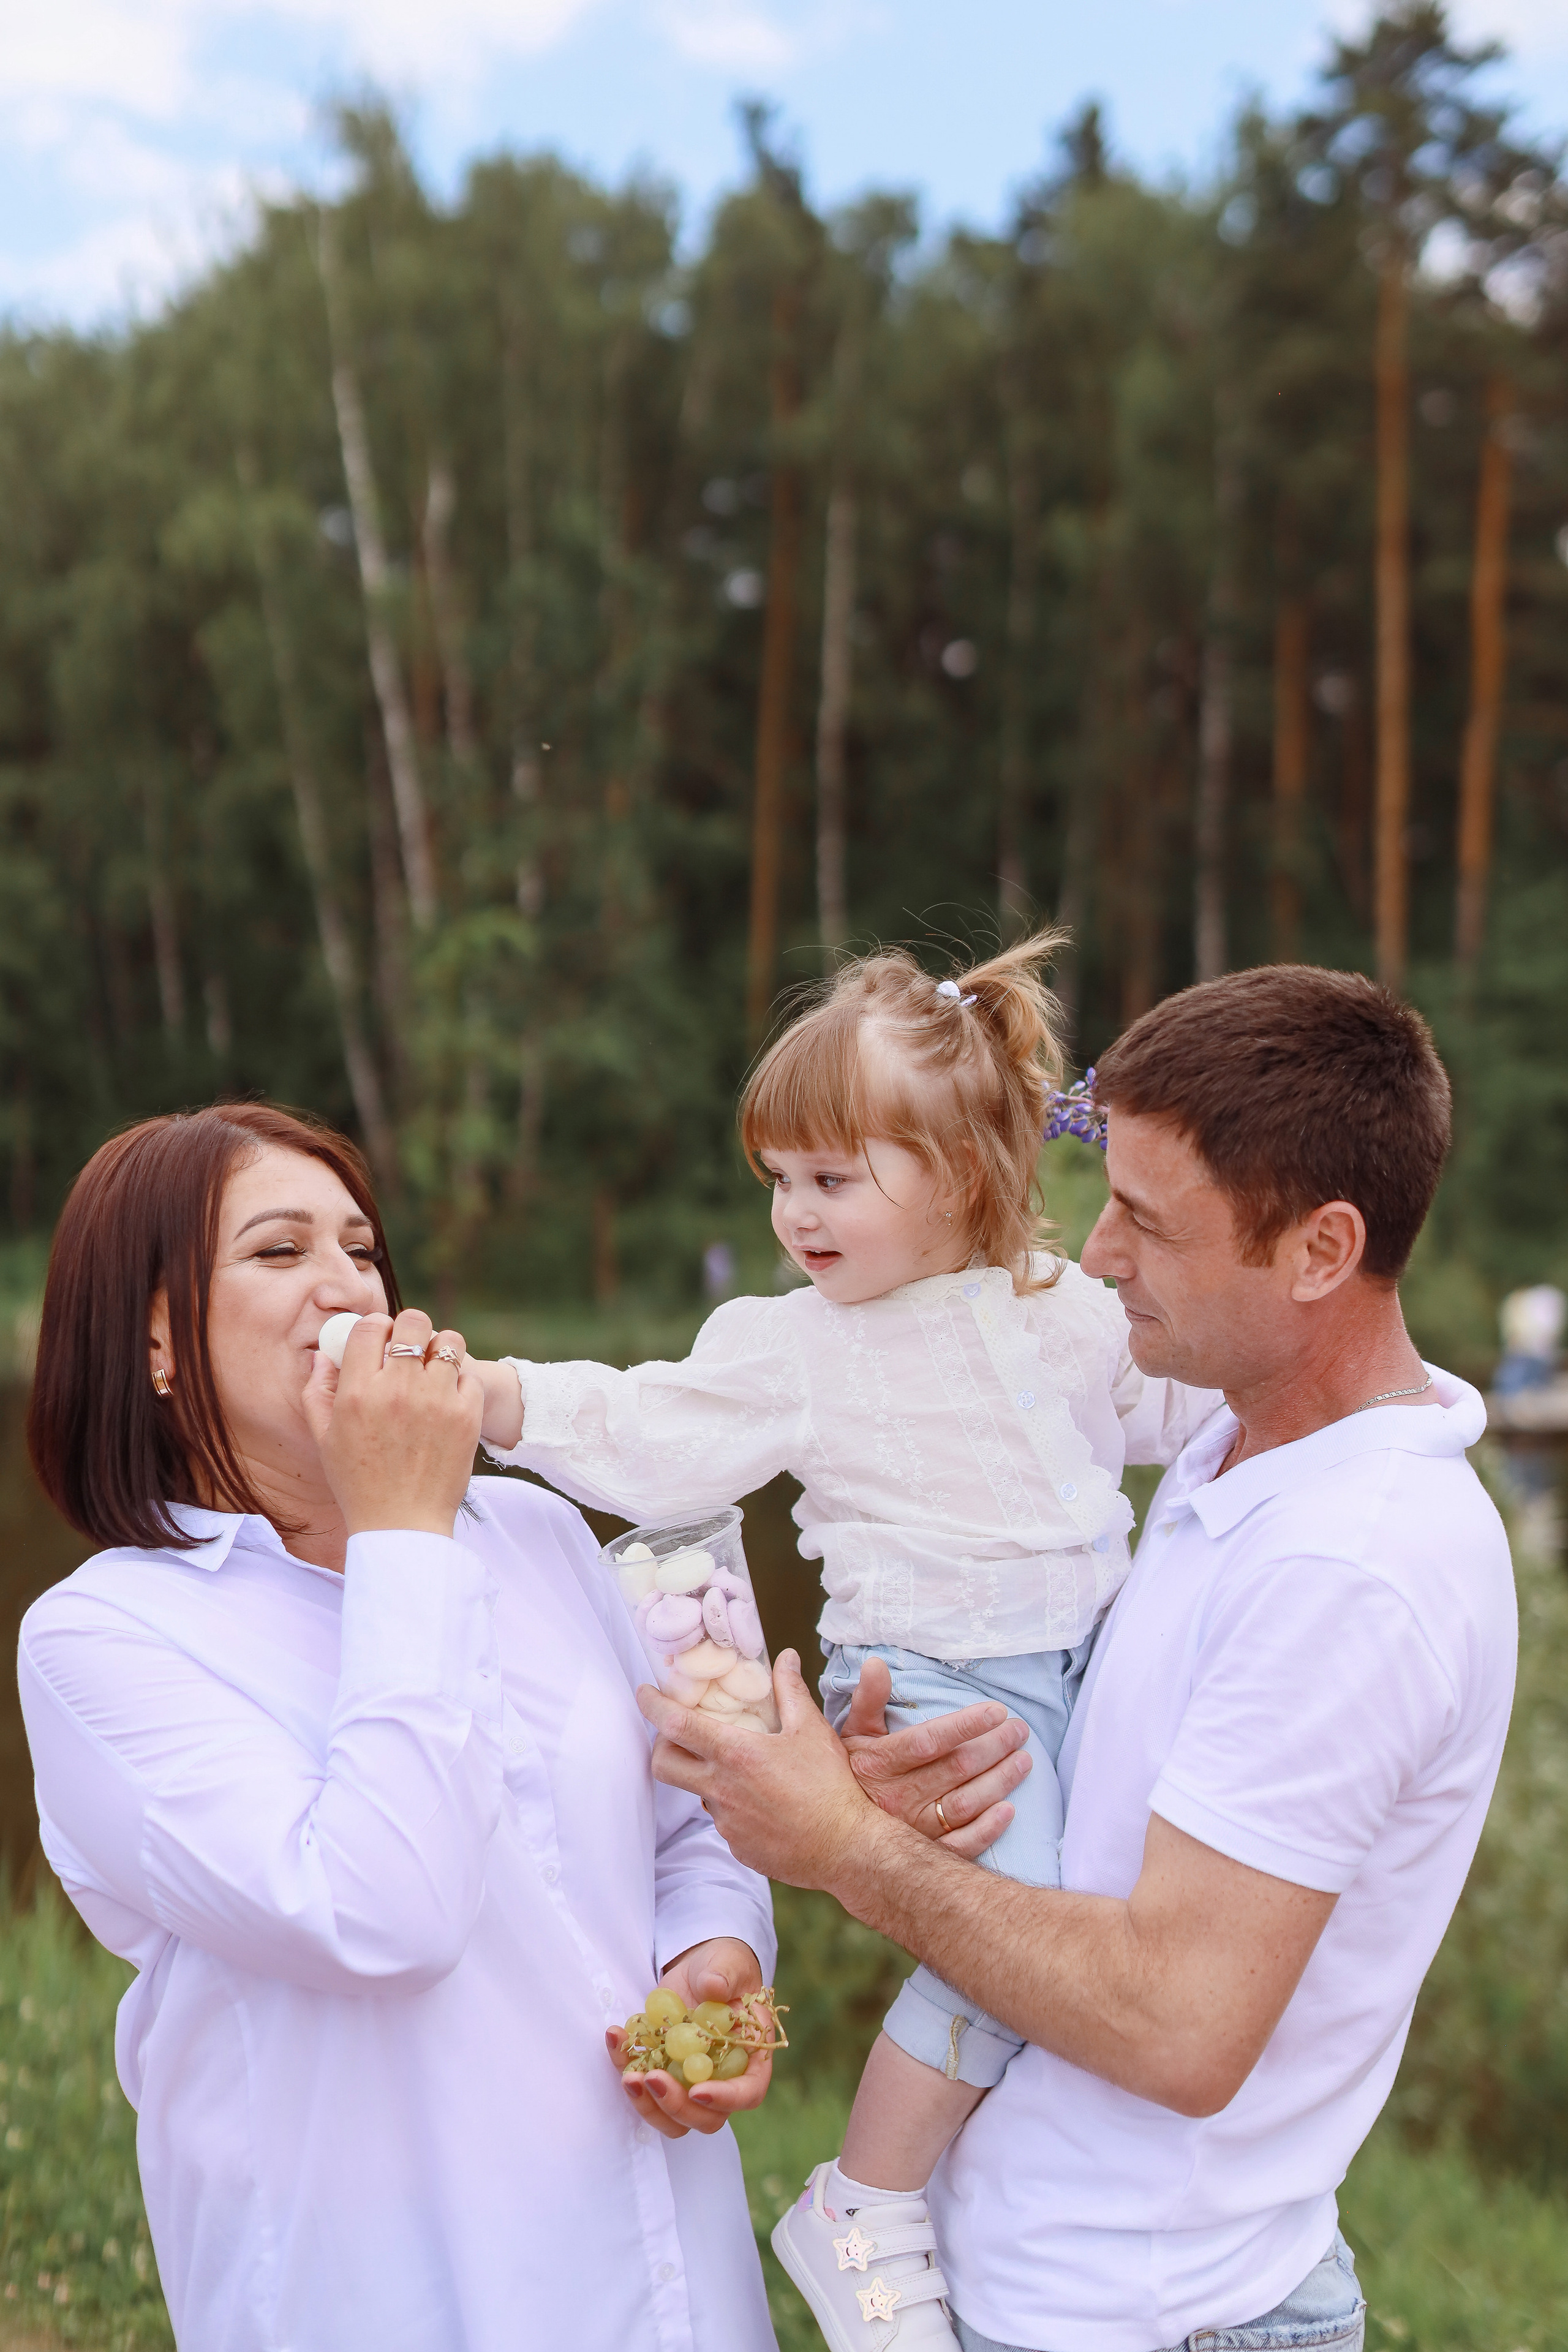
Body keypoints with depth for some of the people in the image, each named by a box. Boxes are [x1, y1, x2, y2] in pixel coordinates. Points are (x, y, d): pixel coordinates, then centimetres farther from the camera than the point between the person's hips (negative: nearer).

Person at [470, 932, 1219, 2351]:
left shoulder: (1071, 1312, 5)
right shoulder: (789, 1351, -3)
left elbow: (1198, 1406, 19)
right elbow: (640, 1436, -6)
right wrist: (488, 1393, -18)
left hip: (1082, 1661, 5)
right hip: (929, 1688, -5)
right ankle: (864, 2217, -4)